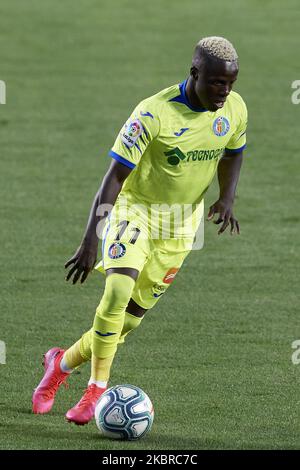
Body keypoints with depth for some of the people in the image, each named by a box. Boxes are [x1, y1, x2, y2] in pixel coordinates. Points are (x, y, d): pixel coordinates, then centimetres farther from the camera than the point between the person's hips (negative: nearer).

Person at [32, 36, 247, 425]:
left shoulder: (235, 109, -9)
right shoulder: (154, 112, -25)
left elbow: (232, 155, 13)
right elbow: (115, 176, -25)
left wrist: (226, 198, -7)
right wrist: (90, 242, -32)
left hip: (182, 222, 5)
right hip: (135, 209, -5)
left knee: (134, 313, 5)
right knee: (117, 293, -26)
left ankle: (64, 363, 26)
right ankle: (96, 390, -15)